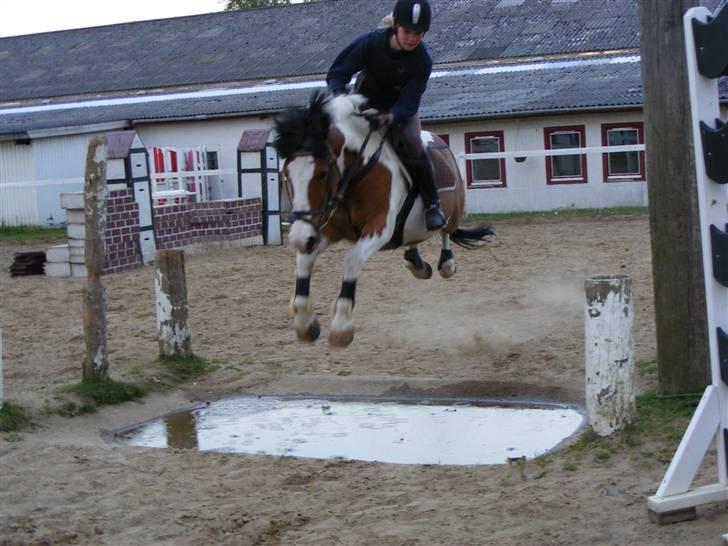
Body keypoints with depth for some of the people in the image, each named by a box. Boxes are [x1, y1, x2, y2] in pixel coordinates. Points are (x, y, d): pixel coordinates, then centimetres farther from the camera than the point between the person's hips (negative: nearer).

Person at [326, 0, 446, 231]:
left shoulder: (422, 62, -24)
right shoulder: (370, 42, -25)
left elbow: (409, 103, -27)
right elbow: (336, 73, -20)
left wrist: (390, 117, -49)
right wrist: (340, 96, -42)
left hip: (400, 110, -1)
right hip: (365, 105, 2)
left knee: (411, 143, -27)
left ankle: (432, 205, -12)